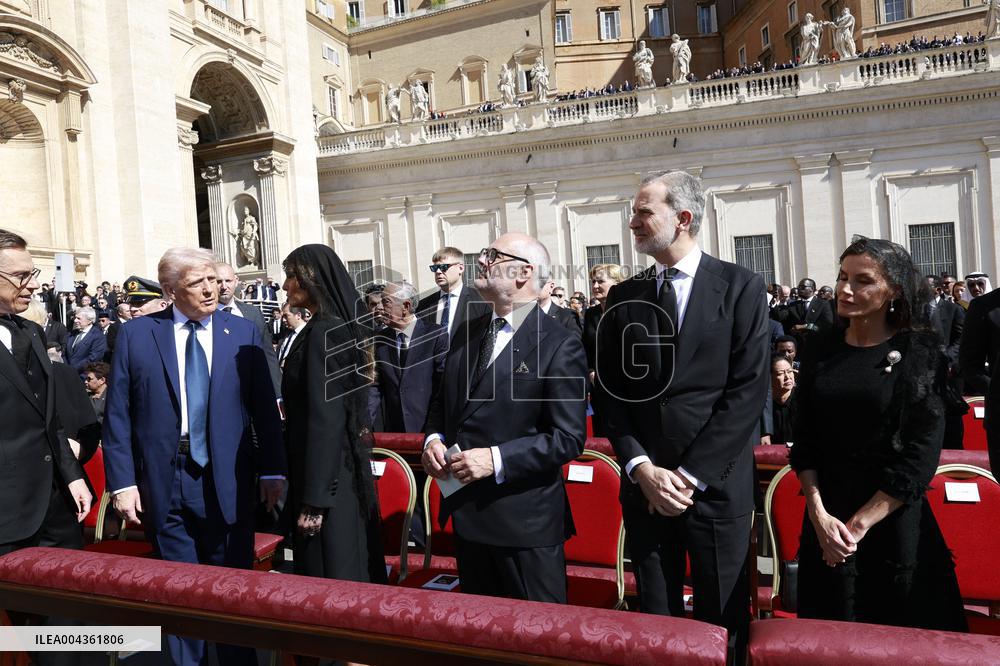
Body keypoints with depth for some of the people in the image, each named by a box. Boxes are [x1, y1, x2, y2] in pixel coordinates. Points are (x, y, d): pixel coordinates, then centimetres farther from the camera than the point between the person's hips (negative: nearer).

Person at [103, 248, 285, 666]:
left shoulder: (244, 334, 0)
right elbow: (117, 415, 0)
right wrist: (122, 481, -5)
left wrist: (272, 471, -4)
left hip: (227, 482, 0)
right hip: (162, 482, 0)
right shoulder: (135, 335, 0)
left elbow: (265, 409, -1)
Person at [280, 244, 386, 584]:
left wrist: (314, 500, -19)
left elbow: (325, 419, -21)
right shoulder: (339, 326, 10)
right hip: (345, 469, 9)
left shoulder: (323, 332, -18)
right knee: (352, 567, 18)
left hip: (328, 476, -9)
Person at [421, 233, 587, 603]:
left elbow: (569, 437, -16)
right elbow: (443, 402, 18)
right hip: (467, 514, 7)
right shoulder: (467, 332, 8)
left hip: (525, 520, -6)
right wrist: (434, 439, -2)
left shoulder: (559, 345, -13)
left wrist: (497, 459, -22)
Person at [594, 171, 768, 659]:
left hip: (716, 483, -3)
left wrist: (691, 473, -12)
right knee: (655, 618, 15)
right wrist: (642, 469, -8)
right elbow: (610, 393, 4)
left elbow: (748, 390, -10)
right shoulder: (623, 298, 6)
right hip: (643, 484, 3)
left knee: (722, 620, 12)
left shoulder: (741, 287, -4)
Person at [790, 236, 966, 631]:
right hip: (826, 518, 3)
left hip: (895, 519, -3)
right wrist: (819, 514, -10)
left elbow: (921, 455, -12)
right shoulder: (820, 351, 2)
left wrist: (860, 523, -14)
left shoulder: (920, 354, -7)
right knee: (831, 636, 16)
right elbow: (805, 440, 1)